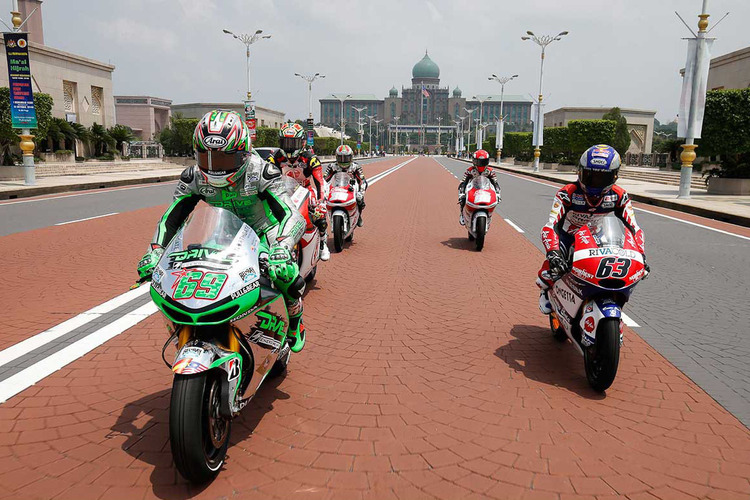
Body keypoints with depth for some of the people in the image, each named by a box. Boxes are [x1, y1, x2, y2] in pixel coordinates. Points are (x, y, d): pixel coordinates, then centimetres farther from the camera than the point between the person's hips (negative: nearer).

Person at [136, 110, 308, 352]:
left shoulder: (261, 172, -28)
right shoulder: (194, 178, -16)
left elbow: (293, 216, -38)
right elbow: (171, 218, -9)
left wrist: (281, 248, -58)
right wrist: (155, 252, -27)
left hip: (264, 230, -4)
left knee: (286, 273, -27)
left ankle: (295, 321, 7)